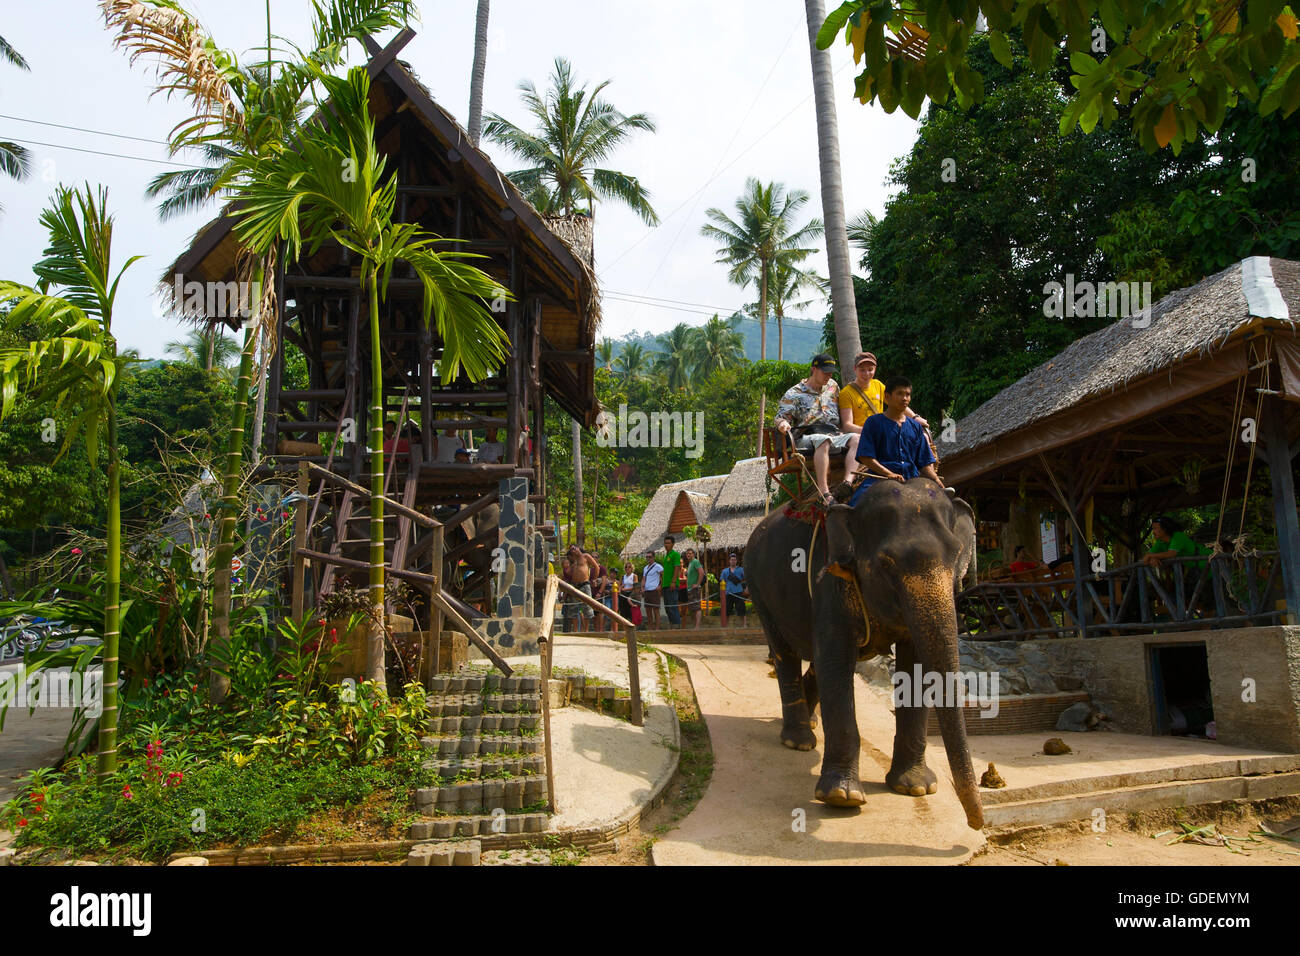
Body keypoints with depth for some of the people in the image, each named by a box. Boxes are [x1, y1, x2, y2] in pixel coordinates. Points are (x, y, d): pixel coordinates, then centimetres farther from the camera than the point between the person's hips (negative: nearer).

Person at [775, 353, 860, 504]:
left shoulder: (832, 386, 24)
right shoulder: (794, 394, 9)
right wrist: (783, 423, -23)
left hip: (834, 435, 5)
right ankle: (823, 493, -49)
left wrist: (840, 431, 18)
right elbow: (781, 416, 1)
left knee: (856, 439, -26)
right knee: (823, 440, -40)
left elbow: (840, 413, 34)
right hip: (807, 437, -5)